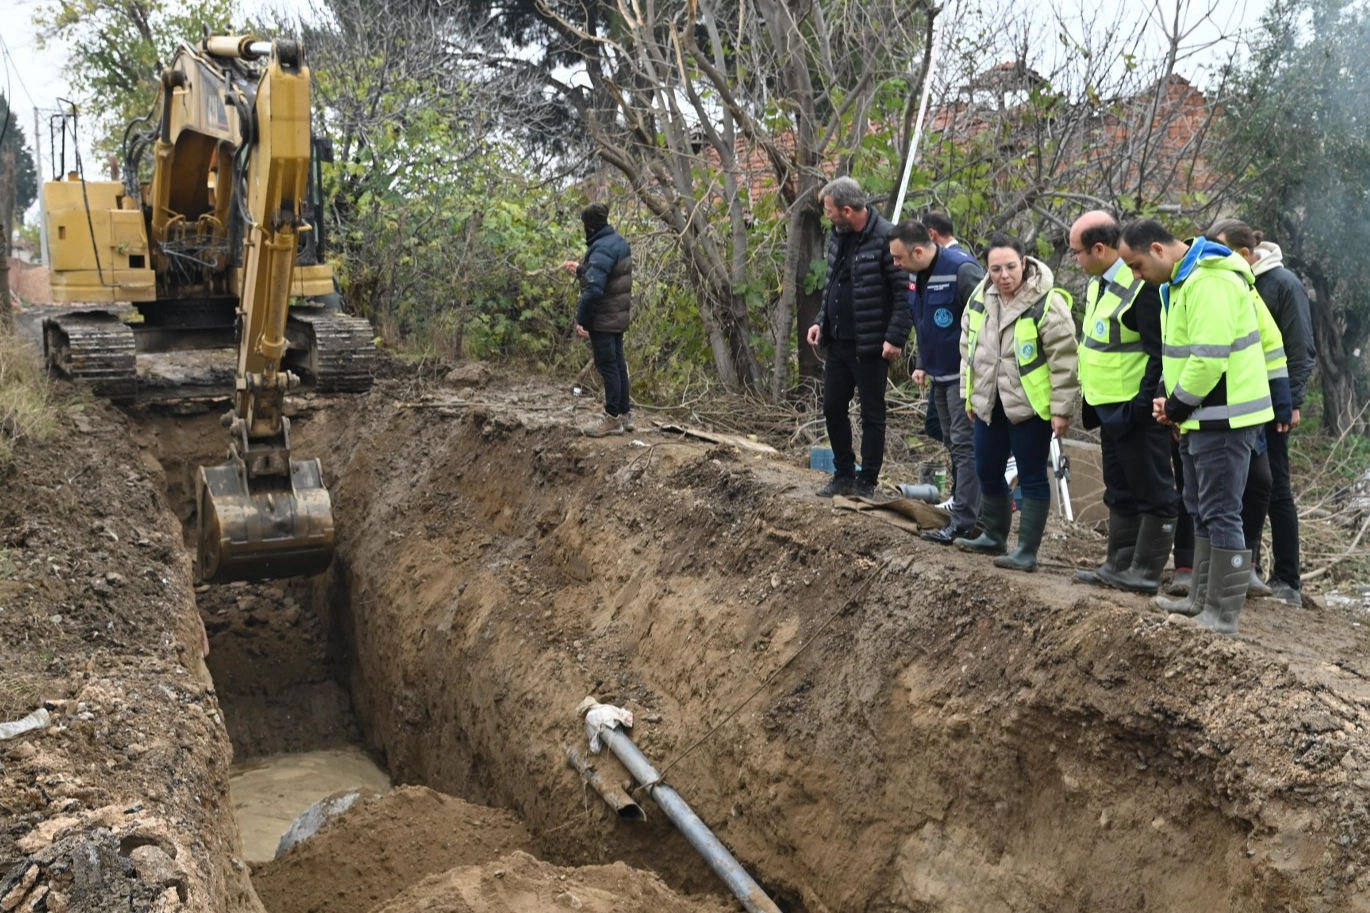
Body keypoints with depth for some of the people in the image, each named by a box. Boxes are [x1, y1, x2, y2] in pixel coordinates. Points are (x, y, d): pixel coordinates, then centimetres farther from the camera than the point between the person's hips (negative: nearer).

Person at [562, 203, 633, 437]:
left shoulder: (602, 248, -21)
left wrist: (581, 319, -21)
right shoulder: (618, 241, 10)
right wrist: (581, 269, 28)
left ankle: (613, 419, 2)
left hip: (603, 318, -10)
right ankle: (624, 413, 21)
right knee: (618, 363, 14)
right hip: (618, 315, 10)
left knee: (607, 366, -3)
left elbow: (594, 288, -28)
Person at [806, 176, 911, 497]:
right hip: (837, 342, 8)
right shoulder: (838, 237, 9)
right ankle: (843, 474, 27)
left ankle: (866, 482, 14)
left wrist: (896, 337, -21)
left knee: (872, 414, 4)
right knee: (832, 408, 13)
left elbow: (905, 291, -17)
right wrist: (821, 321, 10)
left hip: (871, 346, -8)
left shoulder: (885, 238, -16)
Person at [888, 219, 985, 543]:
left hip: (965, 374, -9)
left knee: (964, 445, -8)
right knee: (953, 443, 16)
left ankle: (963, 523, -5)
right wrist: (921, 364, 14)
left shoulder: (962, 270, -22)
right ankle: (963, 503, 27)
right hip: (940, 374, 9)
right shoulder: (916, 275, 6)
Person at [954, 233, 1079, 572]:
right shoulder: (979, 299, 5)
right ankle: (994, 537, 34)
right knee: (987, 472, 16)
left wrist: (1061, 408, -15)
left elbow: (1064, 361, -15)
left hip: (1030, 406, -7)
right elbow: (968, 348, 16)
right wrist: (969, 394, 16)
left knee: (1031, 478, 1)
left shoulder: (1047, 303, -16)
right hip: (989, 404, 7)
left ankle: (1027, 551, 8)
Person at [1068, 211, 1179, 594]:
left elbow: (1159, 355, -21)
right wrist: (1091, 401, 17)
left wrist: (1140, 408, -21)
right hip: (1110, 409, 10)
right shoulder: (1098, 285, 11)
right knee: (1120, 491, 17)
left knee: (1152, 493, 1)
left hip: (1137, 411, -10)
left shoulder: (1142, 287, -19)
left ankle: (1146, 573, 7)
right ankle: (1118, 565, 26)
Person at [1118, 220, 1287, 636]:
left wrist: (1177, 405, -13)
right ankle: (1202, 599, 29)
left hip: (1222, 418, -11)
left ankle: (1222, 615, 3)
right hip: (1201, 418, 11)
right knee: (1202, 512, 18)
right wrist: (1173, 404, 6)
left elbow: (1209, 357, -26)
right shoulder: (1181, 280, 13)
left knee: (1220, 515, -4)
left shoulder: (1209, 281, -20)